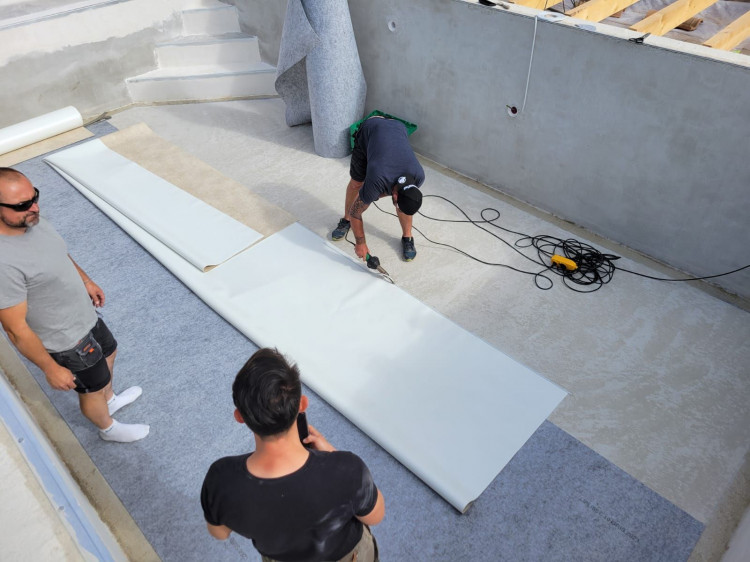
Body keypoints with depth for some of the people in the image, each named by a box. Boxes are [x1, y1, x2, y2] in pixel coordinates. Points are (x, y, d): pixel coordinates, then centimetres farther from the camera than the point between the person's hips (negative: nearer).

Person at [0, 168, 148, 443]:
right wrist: (51, 368, -19)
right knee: (93, 388, 18)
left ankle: (109, 400, 61)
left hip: (85, 315, 8)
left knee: (108, 353, 32)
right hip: (67, 340, -8)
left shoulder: (31, 220, -13)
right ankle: (108, 429, 50)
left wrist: (86, 281, 18)